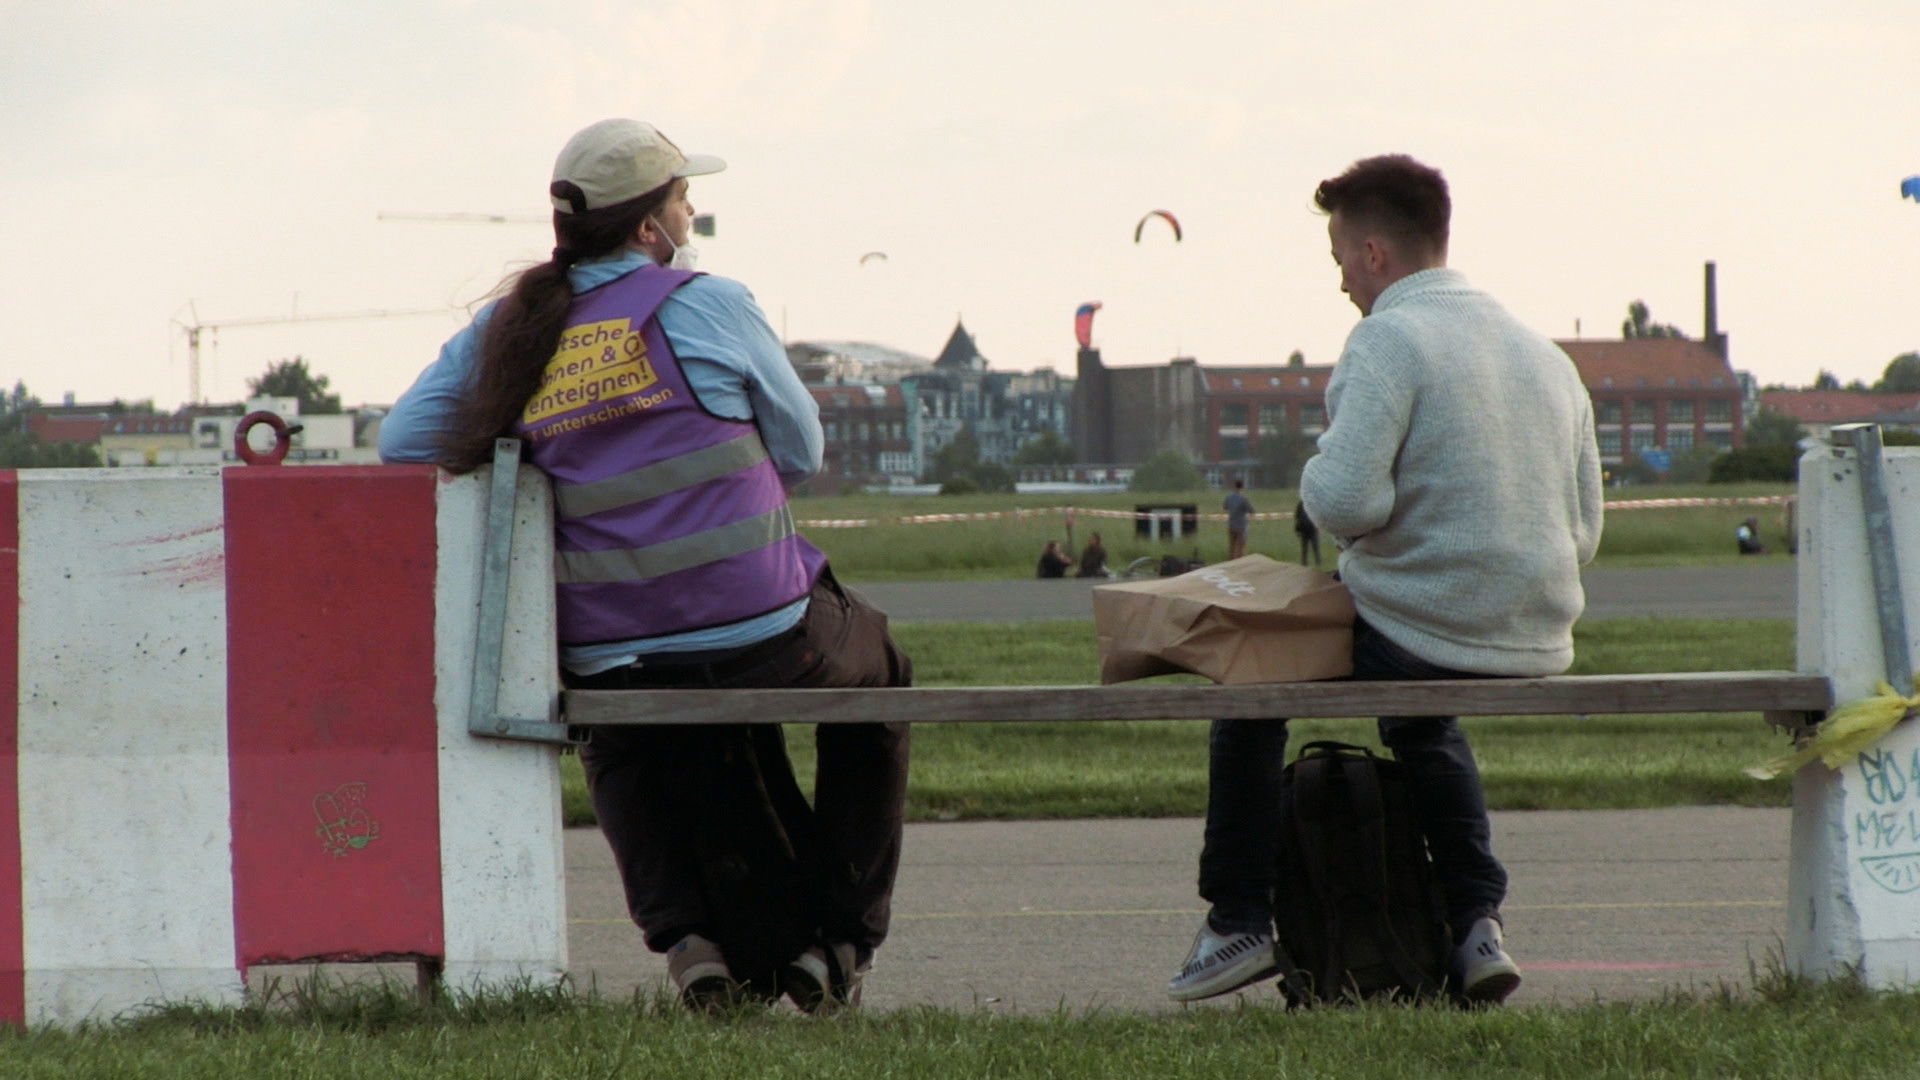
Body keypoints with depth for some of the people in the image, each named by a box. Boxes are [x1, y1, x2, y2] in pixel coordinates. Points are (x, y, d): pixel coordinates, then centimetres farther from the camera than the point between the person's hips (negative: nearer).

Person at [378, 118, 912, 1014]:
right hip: (763, 636, -4)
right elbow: (799, 452, 2)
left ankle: (680, 930, 16)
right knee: (876, 673, 30)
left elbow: (403, 442, 4)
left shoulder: (507, 330, 4)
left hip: (613, 653, 4)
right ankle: (838, 938, 25)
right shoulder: (707, 307, -7)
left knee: (615, 743, 40)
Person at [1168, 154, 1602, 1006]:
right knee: (1424, 724, 39)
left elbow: (1344, 501, -25)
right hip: (1538, 647, 7)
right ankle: (1477, 922, 21)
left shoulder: (1389, 340, -13)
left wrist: (1316, 477, -2)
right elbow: (1584, 531, 12)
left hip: (1414, 634, -7)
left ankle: (1239, 924, 21)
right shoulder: (1546, 354, 11)